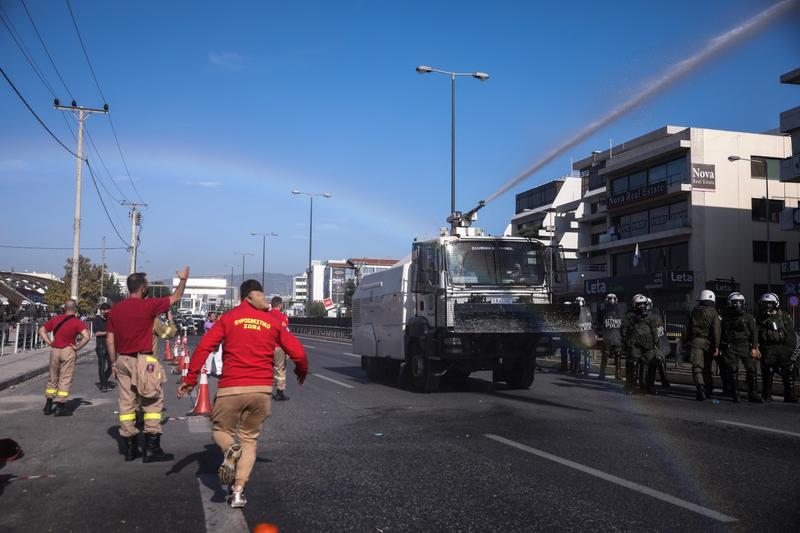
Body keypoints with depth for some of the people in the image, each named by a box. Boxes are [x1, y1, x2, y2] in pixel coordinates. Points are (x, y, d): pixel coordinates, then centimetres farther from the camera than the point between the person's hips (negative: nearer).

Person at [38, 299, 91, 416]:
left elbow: (41, 330, 15)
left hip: (54, 350, 4)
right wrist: (77, 347, -8)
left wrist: (49, 342, 10)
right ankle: (60, 407, 1)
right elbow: (87, 337, -20)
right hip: (68, 351, -4)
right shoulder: (77, 322, -8)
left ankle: (48, 405, 22)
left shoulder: (56, 319, 7)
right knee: (65, 380, 2)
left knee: (53, 378, 17)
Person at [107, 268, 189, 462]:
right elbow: (175, 298, 3)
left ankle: (130, 448, 16)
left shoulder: (115, 309, 5)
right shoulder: (148, 305, -10)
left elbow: (110, 340, 8)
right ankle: (151, 449, -1)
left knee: (126, 404, 9)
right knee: (153, 402, 1)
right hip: (142, 361, -6)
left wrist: (114, 363, 18)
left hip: (122, 361, 6)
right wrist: (183, 279, 19)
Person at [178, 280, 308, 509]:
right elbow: (298, 353, 7)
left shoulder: (229, 317, 4)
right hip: (262, 389, 1)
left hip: (231, 388, -1)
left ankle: (231, 450, -14)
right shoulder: (273, 321, 7)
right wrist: (302, 371, 27)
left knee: (220, 430, 19)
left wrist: (190, 379, 0)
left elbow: (204, 347, -4)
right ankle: (238, 491, 3)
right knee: (249, 439, 14)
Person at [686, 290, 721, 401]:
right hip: (708, 342, 0)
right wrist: (716, 346, -8)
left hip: (696, 342, 0)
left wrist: (689, 340, 21)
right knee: (707, 367, 15)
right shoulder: (713, 313, 0)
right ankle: (709, 390, 23)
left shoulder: (694, 311, 9)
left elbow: (688, 328, 13)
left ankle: (701, 389, -20)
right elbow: (716, 330, -7)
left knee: (697, 367, -4)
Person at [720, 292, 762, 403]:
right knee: (733, 370, -6)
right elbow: (721, 334, 18)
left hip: (745, 346, -1)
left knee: (752, 369, -6)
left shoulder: (748, 317, 5)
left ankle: (753, 394, 4)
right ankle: (735, 394, 2)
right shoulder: (726, 318, 12)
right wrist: (720, 348, 15)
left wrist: (754, 348, -8)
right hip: (730, 347, 1)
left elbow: (754, 332, 1)